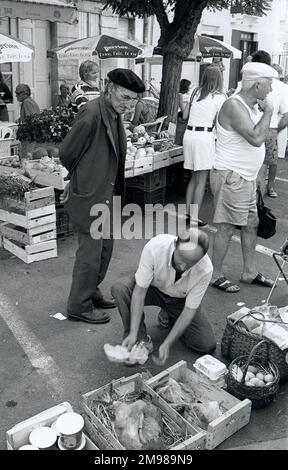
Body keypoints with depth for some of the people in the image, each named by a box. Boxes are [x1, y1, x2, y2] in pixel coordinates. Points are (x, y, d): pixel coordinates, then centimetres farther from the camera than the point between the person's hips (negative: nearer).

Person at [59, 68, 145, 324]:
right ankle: (79, 306, 15)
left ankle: (91, 292, 34)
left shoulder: (115, 114, 7)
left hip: (106, 195, 9)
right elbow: (66, 152, -15)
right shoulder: (91, 113, -21)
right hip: (88, 196, -9)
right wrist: (82, 176, -1)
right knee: (90, 251, 0)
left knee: (105, 247, 17)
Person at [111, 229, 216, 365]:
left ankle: (171, 319, 16)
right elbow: (140, 291, -29)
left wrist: (167, 344, -29)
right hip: (153, 287, 0)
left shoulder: (205, 270, -32)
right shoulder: (155, 247, -36)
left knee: (207, 345, -12)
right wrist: (133, 333, -32)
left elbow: (190, 309, -23)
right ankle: (140, 338, -11)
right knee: (119, 289, -32)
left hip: (180, 298, 1)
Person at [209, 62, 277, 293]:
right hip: (231, 177, -10)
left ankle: (250, 272, 26)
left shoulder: (251, 106, 13)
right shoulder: (234, 106, -18)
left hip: (247, 177, 10)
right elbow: (256, 138, -28)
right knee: (227, 228, -3)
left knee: (251, 224, 14)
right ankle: (216, 275, 10)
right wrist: (268, 112, -16)